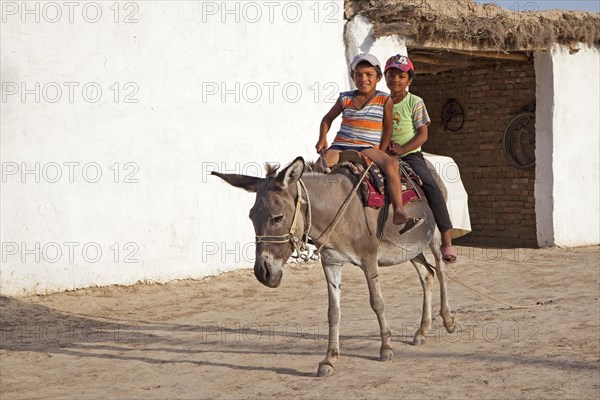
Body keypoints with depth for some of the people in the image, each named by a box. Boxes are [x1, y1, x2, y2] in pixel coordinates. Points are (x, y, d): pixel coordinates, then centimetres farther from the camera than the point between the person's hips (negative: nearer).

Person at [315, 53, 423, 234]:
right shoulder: (345, 98, 8)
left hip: (368, 148, -2)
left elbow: (387, 128, 8)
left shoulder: (385, 100, 4)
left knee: (391, 163, -29)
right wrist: (322, 139, 7)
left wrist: (381, 154, 0)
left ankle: (399, 211, -36)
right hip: (340, 145, 2)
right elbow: (327, 119, 22)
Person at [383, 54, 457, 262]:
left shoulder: (415, 103, -1)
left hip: (411, 155, -4)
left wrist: (402, 149, -19)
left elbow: (423, 134, -6)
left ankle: (446, 240, -19)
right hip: (386, 157, 4)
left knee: (432, 188, -23)